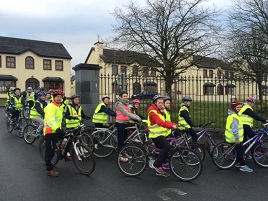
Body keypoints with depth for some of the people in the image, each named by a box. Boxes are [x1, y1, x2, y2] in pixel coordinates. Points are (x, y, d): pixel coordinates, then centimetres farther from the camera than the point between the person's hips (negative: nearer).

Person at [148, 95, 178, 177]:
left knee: (163, 150, 14)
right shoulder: (152, 111, -14)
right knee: (167, 146, -24)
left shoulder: (159, 110, 17)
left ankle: (159, 171, 26)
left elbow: (164, 121, 9)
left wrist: (174, 124, -6)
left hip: (160, 134, 10)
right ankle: (156, 165, -14)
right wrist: (171, 126, -37)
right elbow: (160, 122, -28)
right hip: (156, 134, -10)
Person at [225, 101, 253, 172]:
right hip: (235, 138, -10)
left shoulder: (232, 115, 11)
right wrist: (237, 138, -24)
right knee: (240, 151, -1)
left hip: (233, 138, 10)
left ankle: (238, 163, 31)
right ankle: (243, 166, 7)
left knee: (239, 151, 20)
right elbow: (235, 129, -27)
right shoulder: (234, 117, -23)